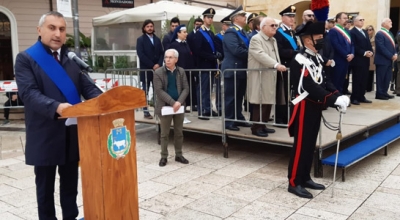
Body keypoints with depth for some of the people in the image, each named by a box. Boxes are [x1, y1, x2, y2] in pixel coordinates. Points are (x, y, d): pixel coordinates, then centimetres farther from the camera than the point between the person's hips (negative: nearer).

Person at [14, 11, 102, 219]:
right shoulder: (26, 59, -5)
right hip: (45, 135, -4)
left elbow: (87, 87, 3)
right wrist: (56, 107, -35)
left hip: (72, 132, 4)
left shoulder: (71, 58, 10)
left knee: (70, 182, 17)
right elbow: (28, 93, -18)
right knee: (45, 185, 10)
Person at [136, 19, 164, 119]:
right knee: (145, 91, 2)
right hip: (146, 69, -4)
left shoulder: (157, 39, 15)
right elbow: (141, 55, -10)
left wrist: (158, 64, -9)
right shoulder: (140, 40, 1)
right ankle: (146, 112, 6)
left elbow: (161, 53, 10)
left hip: (157, 68, 4)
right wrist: (152, 65, -15)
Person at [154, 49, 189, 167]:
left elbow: (186, 88, 1)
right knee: (165, 134, 5)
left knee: (179, 133, 11)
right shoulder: (158, 72, -5)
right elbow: (159, 91, -13)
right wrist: (172, 102, -20)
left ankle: (178, 155, 23)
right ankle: (164, 156, 16)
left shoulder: (181, 71, 4)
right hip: (165, 107, -3)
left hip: (179, 106, 3)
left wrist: (179, 102, -15)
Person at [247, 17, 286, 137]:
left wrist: (279, 67, 8)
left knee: (268, 102, 10)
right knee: (260, 103, -8)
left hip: (270, 77, 9)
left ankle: (262, 125, 19)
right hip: (260, 77, -9)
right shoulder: (256, 39, -12)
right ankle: (256, 127, 1)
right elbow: (261, 55, -26)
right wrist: (276, 65, -34)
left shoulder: (273, 40, 18)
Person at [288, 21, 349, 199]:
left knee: (311, 144, 15)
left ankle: (305, 178, 26)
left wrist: (338, 96, -7)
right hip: (305, 108, -9)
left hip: (316, 107, 9)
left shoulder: (317, 58, 11)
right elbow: (311, 87, -25)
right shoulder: (300, 61, -19)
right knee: (301, 145, -2)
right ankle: (294, 182, 8)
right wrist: (335, 101, -28)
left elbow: (324, 81, 10)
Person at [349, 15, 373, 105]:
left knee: (364, 79, 8)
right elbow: (353, 46, -16)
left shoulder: (365, 32, 21)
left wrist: (371, 52, -1)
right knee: (357, 80, -4)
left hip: (366, 60, 8)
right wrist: (364, 53, -19)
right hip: (357, 60, -8)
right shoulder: (352, 32, -7)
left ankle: (361, 97, 15)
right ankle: (354, 98, 1)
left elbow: (369, 44, 18)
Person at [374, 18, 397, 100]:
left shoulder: (390, 33, 18)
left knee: (387, 78, 10)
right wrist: (391, 56, -17)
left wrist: (395, 54, 1)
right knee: (381, 78, -2)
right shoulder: (379, 34, -11)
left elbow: (392, 45, 20)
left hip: (389, 60, 9)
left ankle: (384, 92, 18)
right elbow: (381, 48, -19)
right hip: (382, 60, -9)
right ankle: (379, 94, 5)